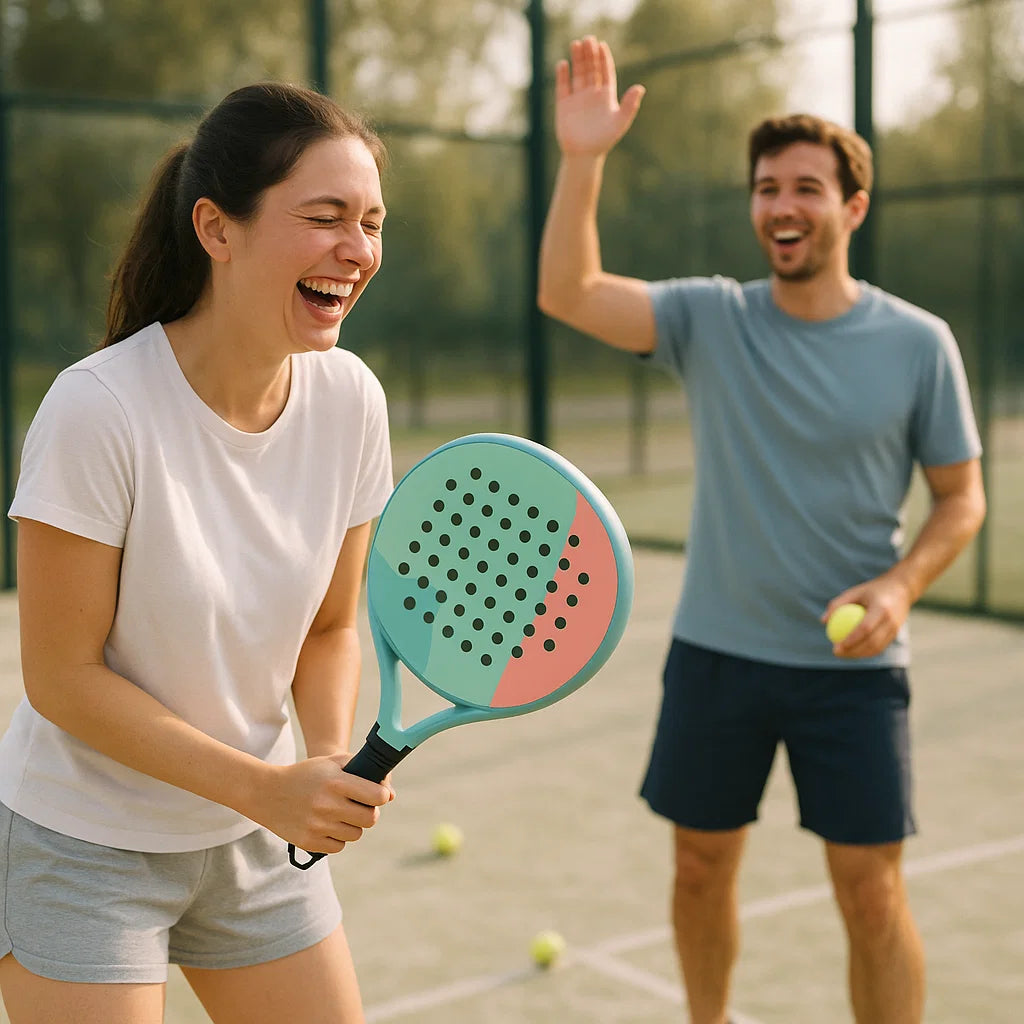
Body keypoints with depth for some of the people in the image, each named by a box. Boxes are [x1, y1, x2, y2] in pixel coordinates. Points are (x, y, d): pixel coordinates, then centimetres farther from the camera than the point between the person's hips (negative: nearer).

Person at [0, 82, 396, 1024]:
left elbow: (330, 627, 1)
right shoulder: (98, 409, -25)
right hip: (81, 845, -5)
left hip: (257, 837, 5)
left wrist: (332, 756, -17)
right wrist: (266, 786, -23)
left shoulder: (349, 398, -9)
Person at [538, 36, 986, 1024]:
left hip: (853, 662, -1)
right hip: (716, 648, 2)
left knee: (871, 895, 0)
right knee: (701, 868, 14)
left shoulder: (917, 342, -5)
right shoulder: (710, 317, -2)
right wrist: (581, 159, -27)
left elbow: (961, 498, 2)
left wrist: (899, 585, -16)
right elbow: (568, 293, -15)